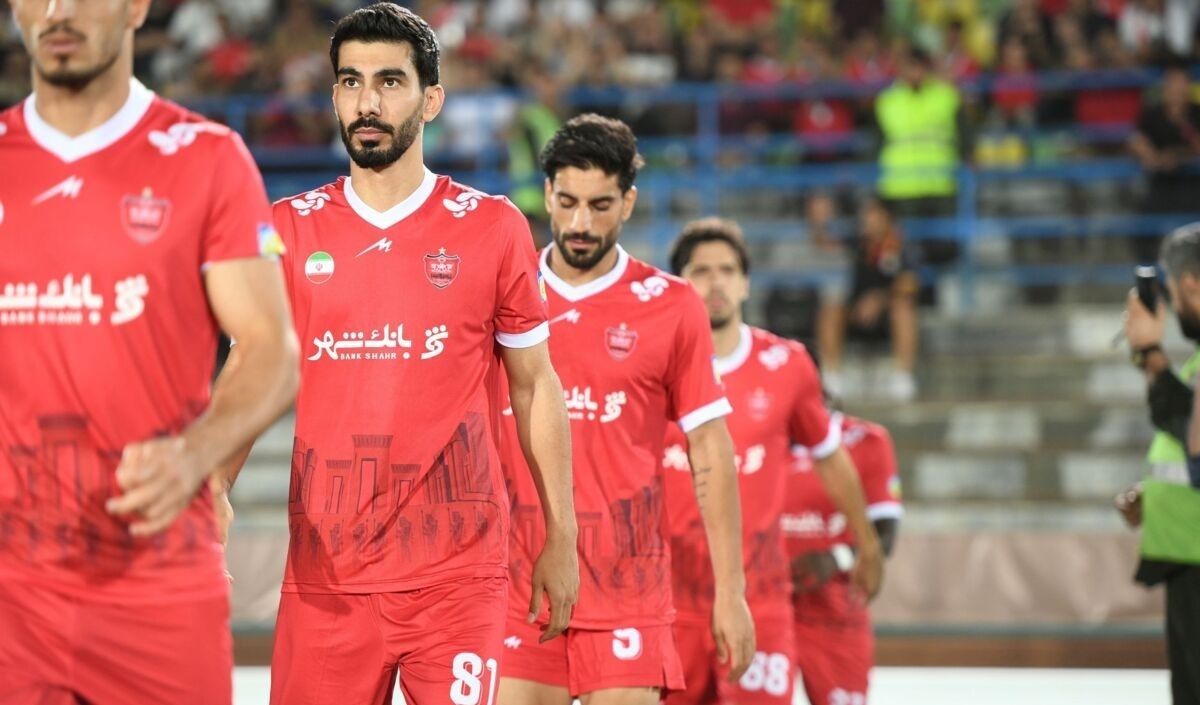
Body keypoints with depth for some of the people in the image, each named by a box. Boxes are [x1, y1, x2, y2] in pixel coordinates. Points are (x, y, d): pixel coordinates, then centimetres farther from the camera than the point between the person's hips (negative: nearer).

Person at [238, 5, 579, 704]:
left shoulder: (492, 228, 4)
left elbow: (535, 388, 10)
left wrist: (562, 538, 9)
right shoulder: (289, 230, 8)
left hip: (457, 572, -2)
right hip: (325, 575, 2)